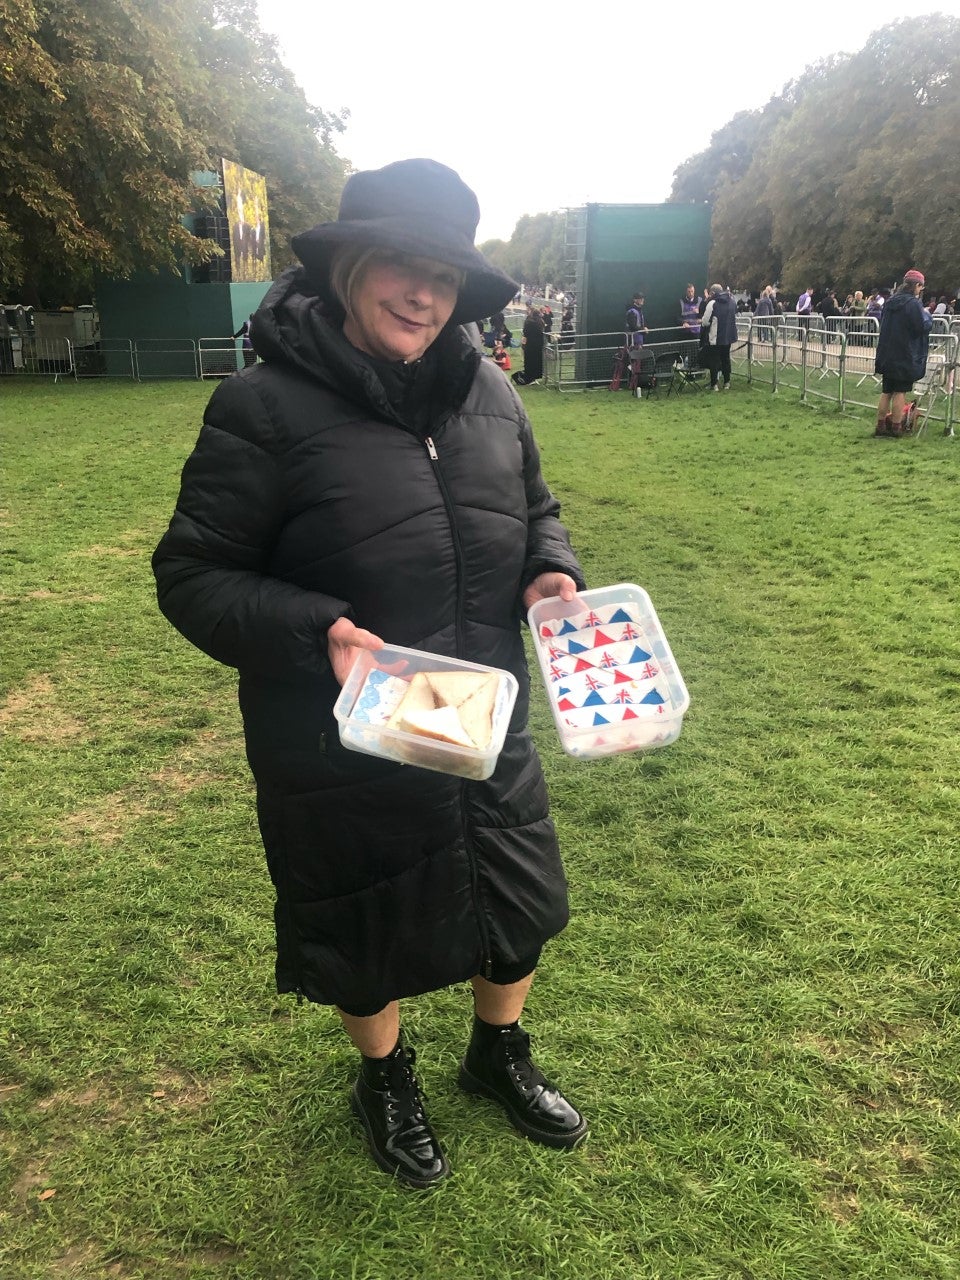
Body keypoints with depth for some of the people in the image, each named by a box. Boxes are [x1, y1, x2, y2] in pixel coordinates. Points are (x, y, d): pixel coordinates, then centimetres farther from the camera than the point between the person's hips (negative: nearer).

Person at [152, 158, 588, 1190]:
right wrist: (317, 633, -29)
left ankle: (500, 1054, 54)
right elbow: (193, 576, -14)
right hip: (343, 754, -5)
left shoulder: (489, 395, 0)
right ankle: (386, 1078, 52)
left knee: (517, 903, 22)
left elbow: (534, 512, 14)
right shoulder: (267, 406, -17)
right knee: (367, 926, 18)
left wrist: (550, 570, -7)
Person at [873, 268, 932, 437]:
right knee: (901, 392, 0)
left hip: (888, 356, 6)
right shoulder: (913, 303, -14)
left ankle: (881, 426, 13)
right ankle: (896, 427, 4)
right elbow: (923, 327, -15)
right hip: (906, 356, -6)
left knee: (886, 392, 11)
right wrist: (927, 315, 4)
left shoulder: (889, 302, 8)